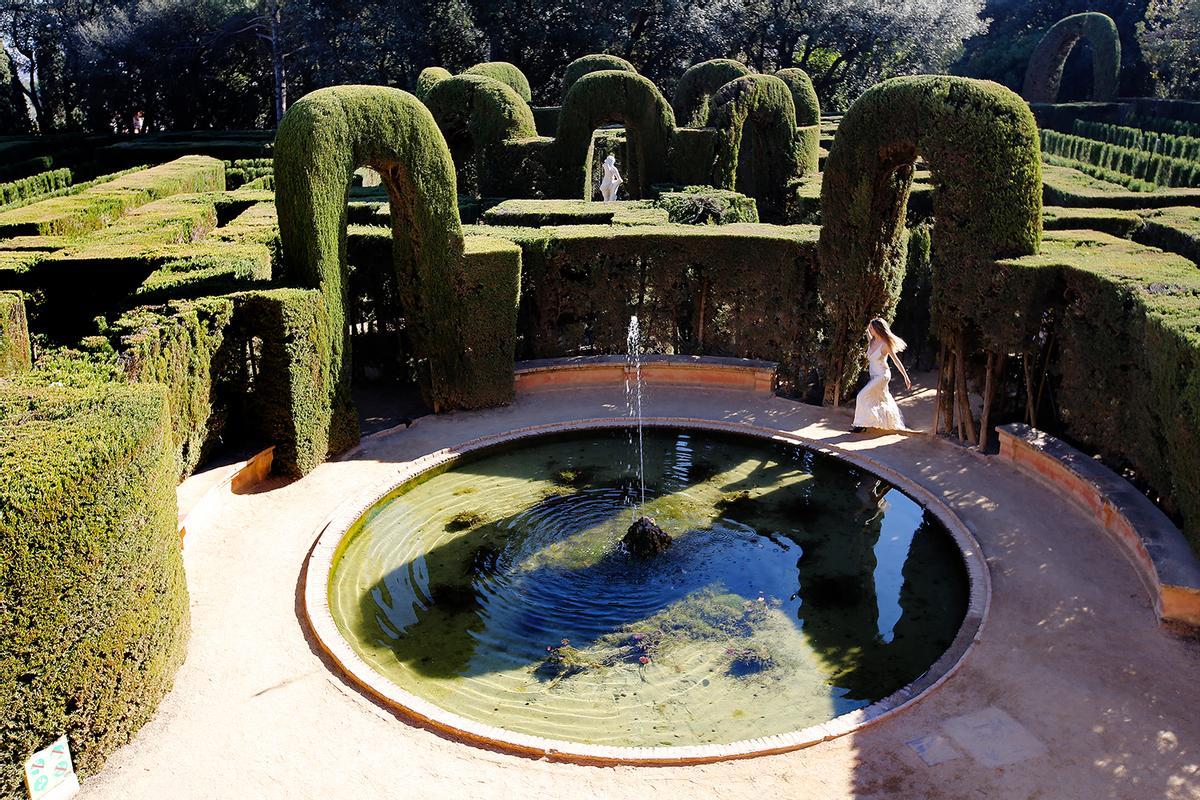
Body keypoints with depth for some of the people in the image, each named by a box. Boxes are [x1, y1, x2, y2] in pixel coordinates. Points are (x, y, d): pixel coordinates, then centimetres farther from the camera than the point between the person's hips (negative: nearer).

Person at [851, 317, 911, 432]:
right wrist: (867, 331, 13)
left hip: (882, 376, -8)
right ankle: (896, 423, 34)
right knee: (884, 400, 18)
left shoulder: (885, 344, -19)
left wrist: (906, 378, -14)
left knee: (863, 396, -15)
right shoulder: (872, 341, 0)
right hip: (874, 376, 8)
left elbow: (896, 361, -14)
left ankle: (861, 424, -9)